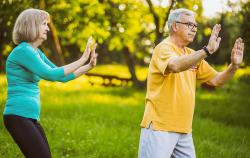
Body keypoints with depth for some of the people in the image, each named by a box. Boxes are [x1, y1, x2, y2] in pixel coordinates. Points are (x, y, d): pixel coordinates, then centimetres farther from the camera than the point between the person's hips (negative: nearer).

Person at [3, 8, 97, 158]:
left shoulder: (37, 53, 16)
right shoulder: (23, 51, -12)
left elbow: (62, 76, 20)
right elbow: (51, 74, -20)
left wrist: (89, 66, 8)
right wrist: (82, 60, -16)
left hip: (31, 118, 9)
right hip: (18, 117, -9)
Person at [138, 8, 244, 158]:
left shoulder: (192, 55, 15)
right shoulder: (164, 48, -8)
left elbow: (216, 80, 14)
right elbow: (175, 65, -31)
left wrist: (234, 65, -3)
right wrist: (207, 50, -34)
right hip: (159, 127, -7)